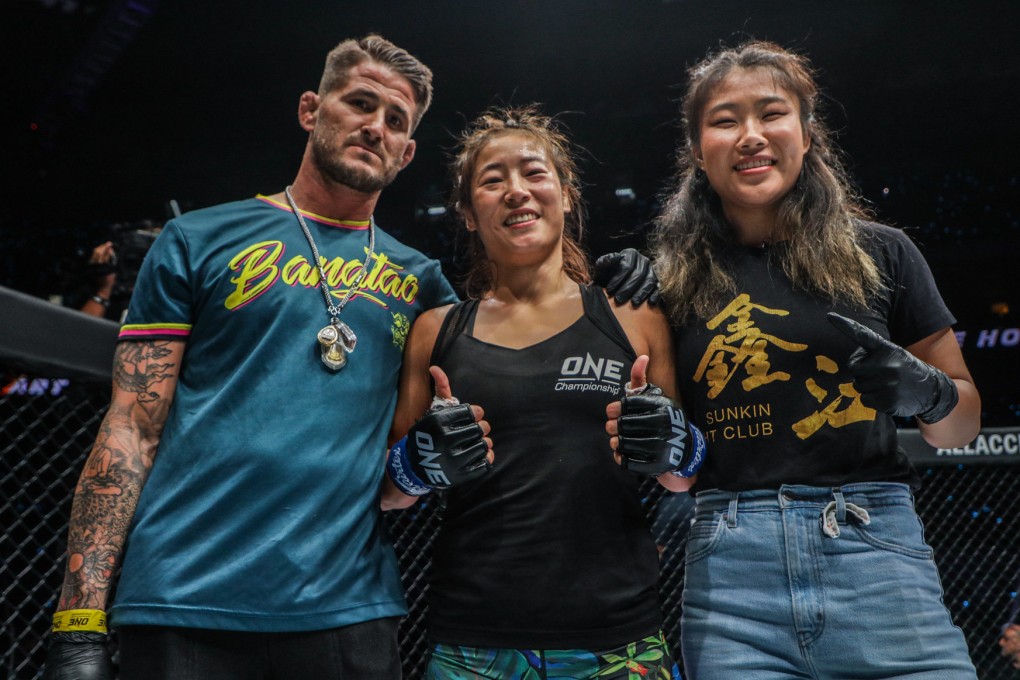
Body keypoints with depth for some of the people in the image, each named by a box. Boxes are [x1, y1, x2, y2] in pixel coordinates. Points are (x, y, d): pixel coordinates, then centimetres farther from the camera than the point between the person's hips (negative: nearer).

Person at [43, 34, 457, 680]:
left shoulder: (418, 278, 10)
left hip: (348, 610, 2)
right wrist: (79, 627, -7)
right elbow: (131, 429, -1)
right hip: (183, 608, -2)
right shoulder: (199, 240, 3)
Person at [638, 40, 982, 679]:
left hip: (875, 553, 0)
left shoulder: (880, 253, 4)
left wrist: (925, 391, -9)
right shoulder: (674, 277, 6)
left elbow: (965, 422, 11)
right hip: (730, 571, 1)